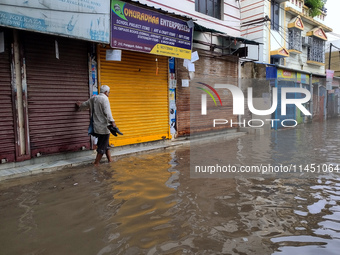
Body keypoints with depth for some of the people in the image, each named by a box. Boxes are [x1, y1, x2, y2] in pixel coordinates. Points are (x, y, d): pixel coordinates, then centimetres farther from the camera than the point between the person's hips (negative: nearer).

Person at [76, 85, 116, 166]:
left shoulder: (93, 99, 13)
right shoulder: (104, 99, -11)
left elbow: (85, 104, 30)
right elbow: (107, 111, -25)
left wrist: (79, 106, 51)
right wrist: (112, 121, -33)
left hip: (97, 126, 8)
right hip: (104, 127, -8)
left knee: (106, 143, 18)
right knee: (103, 145, 0)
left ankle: (110, 160, 25)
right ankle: (96, 163, 4)